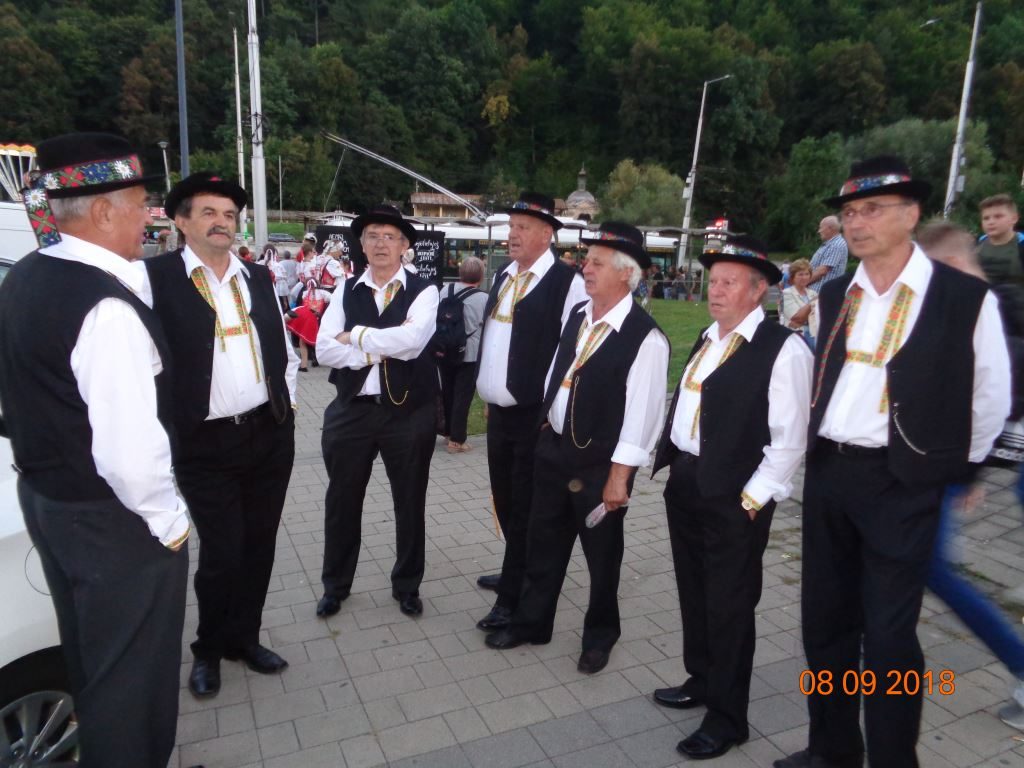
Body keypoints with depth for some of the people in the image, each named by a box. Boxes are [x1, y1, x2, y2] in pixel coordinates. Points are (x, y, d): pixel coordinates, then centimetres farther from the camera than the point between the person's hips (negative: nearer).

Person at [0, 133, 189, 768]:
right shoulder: (105, 306, -27)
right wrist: (169, 522, -15)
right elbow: (131, 452, -31)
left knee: (88, 656, 28)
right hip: (113, 518, -10)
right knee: (132, 669, 10)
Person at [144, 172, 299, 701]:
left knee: (258, 546, 13)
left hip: (270, 435, 5)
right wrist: (171, 421, -10)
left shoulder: (259, 277, 10)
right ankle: (208, 649, 30)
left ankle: (243, 638, 35)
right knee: (221, 554, 2)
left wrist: (286, 403, 9)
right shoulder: (155, 277, -7)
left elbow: (285, 349, 17)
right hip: (204, 444, -4)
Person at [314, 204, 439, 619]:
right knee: (342, 502, 14)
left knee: (410, 503, 12)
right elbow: (324, 349, -6)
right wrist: (375, 353, -18)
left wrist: (356, 336, -12)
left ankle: (407, 586, 33)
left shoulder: (423, 291, -5)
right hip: (350, 410, 3)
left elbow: (411, 341, -23)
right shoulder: (346, 291, 4)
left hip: (408, 412, -2)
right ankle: (335, 585, 36)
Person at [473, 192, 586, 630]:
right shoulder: (503, 277, 13)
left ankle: (514, 600, 16)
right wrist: (487, 388, 17)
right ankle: (517, 574, 39)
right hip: (498, 411, 8)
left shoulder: (567, 281, -12)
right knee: (505, 502, 20)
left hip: (535, 414, -8)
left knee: (526, 508, 4)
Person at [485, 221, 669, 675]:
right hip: (553, 447, 6)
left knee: (601, 553, 14)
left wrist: (618, 476, -18)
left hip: (600, 463, -6)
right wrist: (546, 421, 14)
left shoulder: (645, 336, -19)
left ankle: (599, 636, 37)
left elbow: (641, 413, -19)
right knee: (543, 542, 19)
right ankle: (530, 622, 39)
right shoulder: (578, 314, 3)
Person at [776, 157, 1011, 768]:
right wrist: (825, 456, 14)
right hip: (827, 473, 6)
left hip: (902, 485, -5)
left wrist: (951, 467, 7)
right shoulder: (835, 297, 8)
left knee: (889, 634, 1)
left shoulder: (966, 298, -8)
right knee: (825, 620, 15)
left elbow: (991, 400, 0)